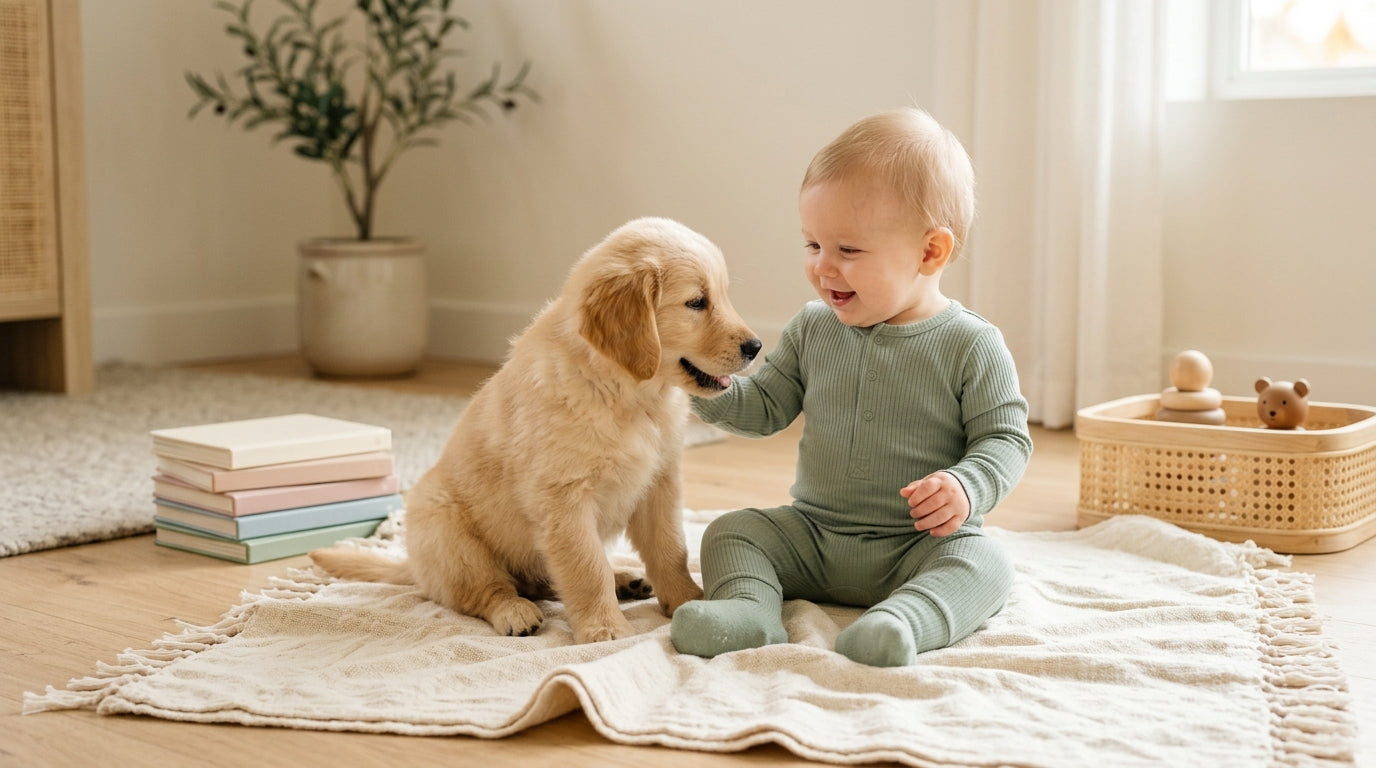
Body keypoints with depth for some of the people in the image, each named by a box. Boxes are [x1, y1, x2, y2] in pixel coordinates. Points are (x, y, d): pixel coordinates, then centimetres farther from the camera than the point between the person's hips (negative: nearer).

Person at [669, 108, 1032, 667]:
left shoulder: (970, 346, -9)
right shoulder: (813, 329, 4)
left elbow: (1005, 438, -7)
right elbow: (765, 408, 11)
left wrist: (966, 486, -27)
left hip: (920, 546, -4)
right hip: (812, 535, 4)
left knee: (984, 565, -30)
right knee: (731, 532, -9)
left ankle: (900, 621, -51)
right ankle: (749, 610, -32)